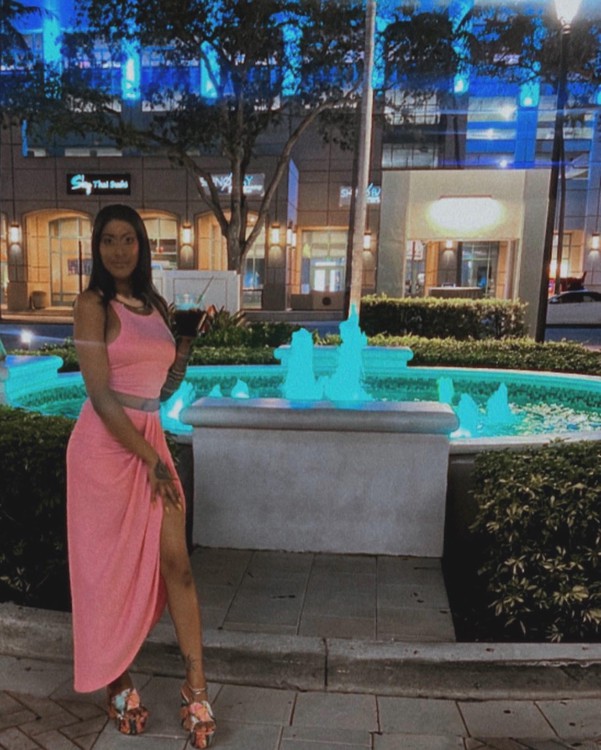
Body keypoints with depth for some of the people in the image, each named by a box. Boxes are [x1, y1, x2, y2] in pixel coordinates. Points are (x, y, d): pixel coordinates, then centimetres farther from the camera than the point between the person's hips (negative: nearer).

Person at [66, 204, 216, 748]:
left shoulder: (156, 305, 11)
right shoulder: (93, 305, -8)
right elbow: (102, 395, -15)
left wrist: (187, 343, 2)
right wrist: (151, 460, -13)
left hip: (150, 438, 5)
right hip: (106, 445, -5)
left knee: (176, 563, 2)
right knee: (110, 568, 9)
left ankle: (197, 688, 14)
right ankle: (117, 681, 29)